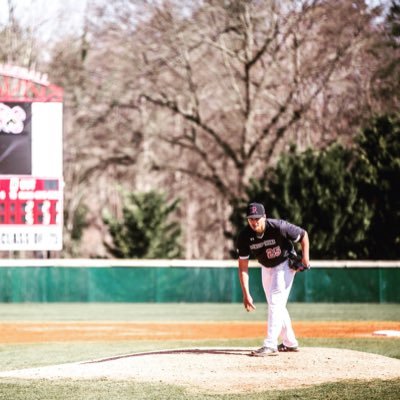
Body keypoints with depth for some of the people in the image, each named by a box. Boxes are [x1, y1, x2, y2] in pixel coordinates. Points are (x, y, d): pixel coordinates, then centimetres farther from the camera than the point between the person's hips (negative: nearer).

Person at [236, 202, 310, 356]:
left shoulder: (279, 227, -32)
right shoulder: (245, 237, -22)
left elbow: (303, 234, -15)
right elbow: (243, 267, -20)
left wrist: (305, 257, -23)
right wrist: (246, 294, -27)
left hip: (285, 264, -5)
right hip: (266, 267, 5)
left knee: (276, 302, -18)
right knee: (275, 305, 14)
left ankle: (270, 345, -20)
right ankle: (290, 343, 28)